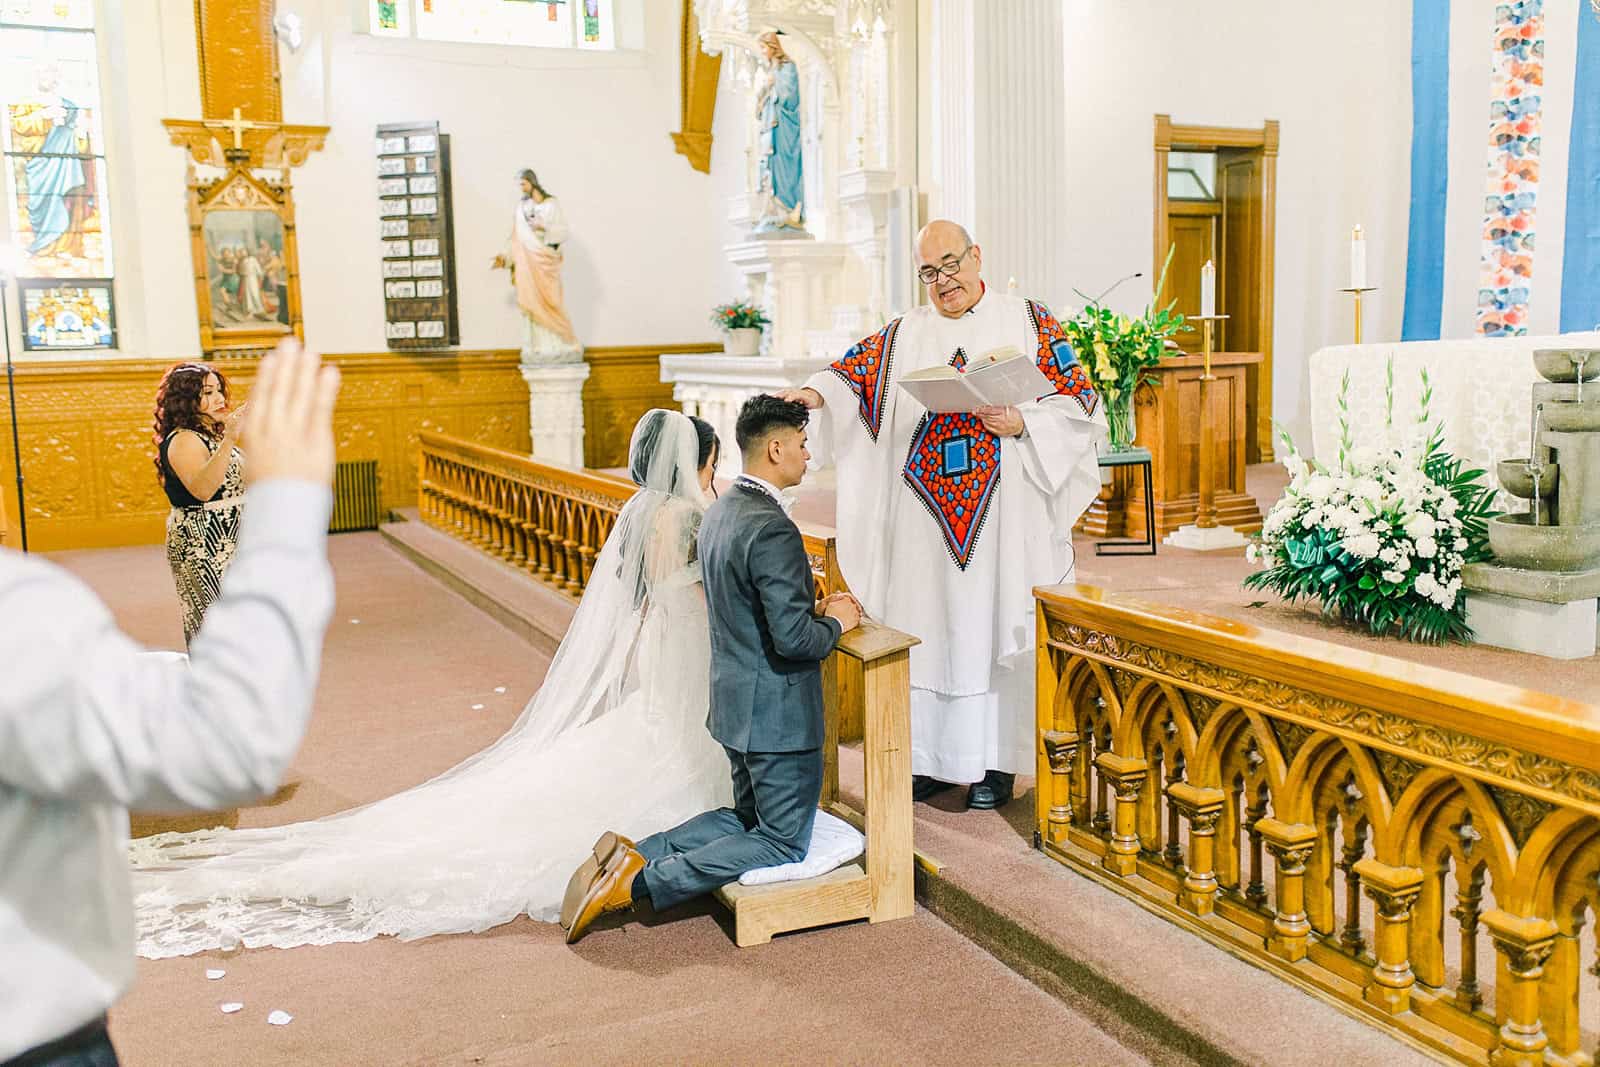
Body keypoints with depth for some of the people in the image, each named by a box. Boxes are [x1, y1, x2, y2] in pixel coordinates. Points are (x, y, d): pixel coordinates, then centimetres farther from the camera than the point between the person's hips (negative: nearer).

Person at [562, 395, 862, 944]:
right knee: (783, 844, 6)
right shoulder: (772, 529, -25)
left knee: (748, 817, 25)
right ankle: (643, 881, -5)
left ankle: (632, 852, 10)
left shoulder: (721, 512, 6)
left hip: (735, 702, 9)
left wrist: (813, 608, 10)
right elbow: (793, 639, -27)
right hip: (777, 711, -9)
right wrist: (836, 622, -8)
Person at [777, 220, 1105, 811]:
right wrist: (816, 391, -23)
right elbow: (852, 374, -2)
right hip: (926, 518, 3)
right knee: (928, 630, 6)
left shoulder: (1028, 320, 4)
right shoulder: (903, 335, 11)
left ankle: (996, 761, 12)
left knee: (995, 627, 2)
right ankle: (929, 756, 17)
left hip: (1002, 513, -2)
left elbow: (1078, 400, 1)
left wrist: (1022, 421, -15)